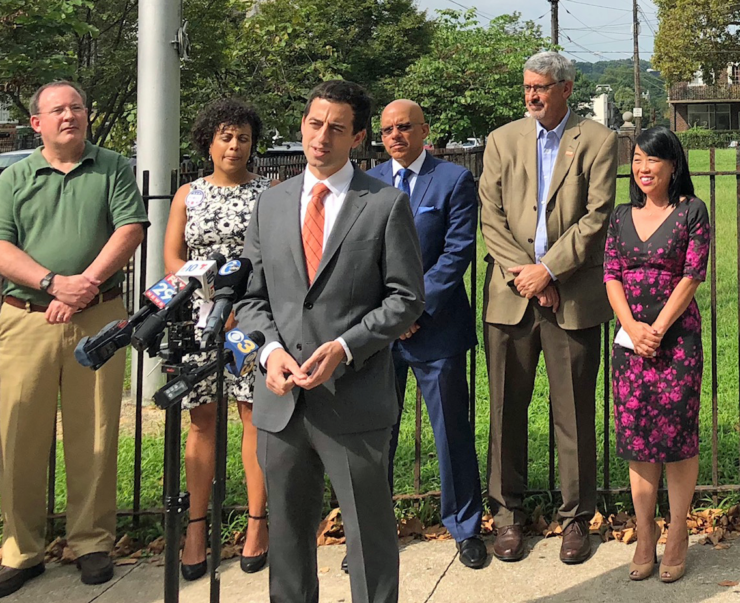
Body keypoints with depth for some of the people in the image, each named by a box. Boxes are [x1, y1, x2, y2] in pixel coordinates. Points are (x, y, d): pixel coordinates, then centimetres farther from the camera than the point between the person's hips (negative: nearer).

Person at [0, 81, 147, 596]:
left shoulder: (114, 168, 10)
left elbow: (131, 229, -3)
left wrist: (86, 283, -14)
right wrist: (54, 283, -14)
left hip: (97, 318, -1)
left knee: (94, 436, 2)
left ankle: (93, 543, 14)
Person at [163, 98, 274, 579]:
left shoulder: (271, 192, 7)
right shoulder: (188, 195, 13)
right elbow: (172, 260, 7)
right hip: (199, 316, 2)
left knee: (256, 413, -2)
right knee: (202, 418, 3)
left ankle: (257, 523, 6)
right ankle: (197, 526, 9)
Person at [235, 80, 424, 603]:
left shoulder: (387, 204, -1)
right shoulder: (271, 204, 11)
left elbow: (406, 298, -4)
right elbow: (252, 295, 12)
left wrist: (345, 348, -15)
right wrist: (271, 349, -7)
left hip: (355, 398, -4)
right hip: (281, 400, 4)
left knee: (370, 534, 7)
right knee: (287, 531, 15)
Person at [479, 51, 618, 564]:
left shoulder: (598, 141, 3)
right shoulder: (503, 140, 11)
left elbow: (597, 218, -5)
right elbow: (491, 216, 4)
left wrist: (549, 269, -11)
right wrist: (522, 273, -8)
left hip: (573, 296, -2)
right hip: (510, 294, 2)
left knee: (575, 414, 5)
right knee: (507, 410, 7)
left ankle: (577, 518, 18)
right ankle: (508, 514, 21)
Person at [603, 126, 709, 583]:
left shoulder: (692, 211, -1)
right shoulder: (623, 216, 10)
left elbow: (691, 276, -7)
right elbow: (612, 276, 6)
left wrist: (658, 328, -13)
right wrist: (632, 328, -9)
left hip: (677, 337, -4)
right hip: (630, 339, 4)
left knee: (677, 435, 0)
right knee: (636, 437, 5)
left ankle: (678, 535, 13)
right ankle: (645, 535, 15)